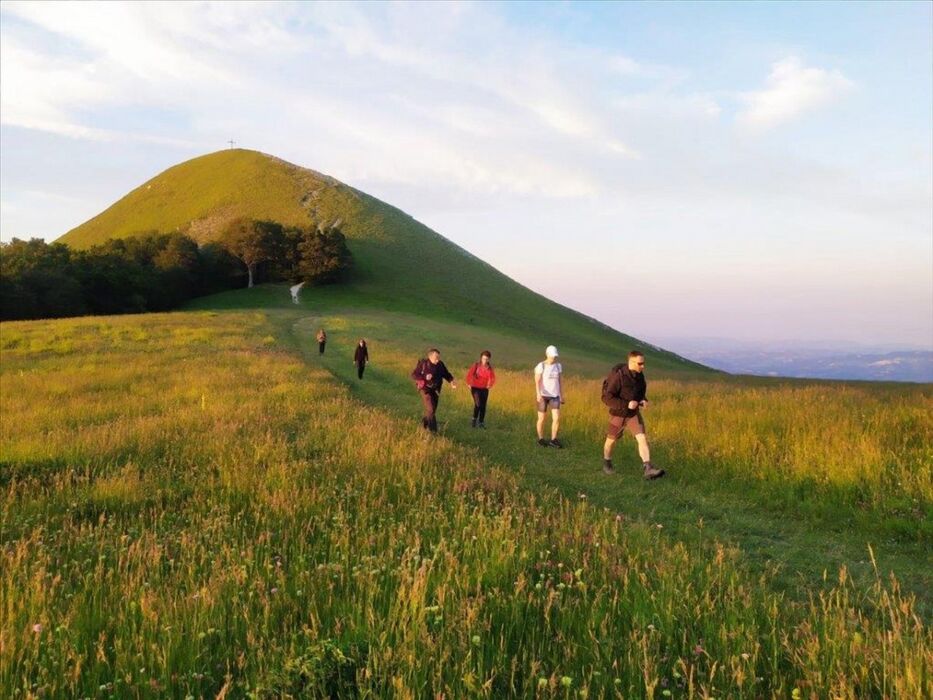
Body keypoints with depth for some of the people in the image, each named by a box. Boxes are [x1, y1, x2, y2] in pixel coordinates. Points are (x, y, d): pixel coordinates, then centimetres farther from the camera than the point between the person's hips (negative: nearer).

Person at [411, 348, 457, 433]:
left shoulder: (440, 364, -4)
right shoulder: (423, 363, -15)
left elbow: (446, 374, 9)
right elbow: (413, 374, -11)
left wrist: (451, 381, -10)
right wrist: (425, 377, -26)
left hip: (435, 389, 5)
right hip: (425, 389, -5)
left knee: (433, 408, 12)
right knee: (430, 408, -14)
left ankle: (425, 422, 36)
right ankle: (432, 428, -4)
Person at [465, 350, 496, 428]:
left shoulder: (490, 368, 0)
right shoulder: (476, 365, -8)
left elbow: (493, 378, 4)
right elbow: (469, 374, -12)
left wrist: (490, 385, -10)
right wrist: (469, 384, -17)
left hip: (484, 389, 3)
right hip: (475, 388, -3)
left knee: (483, 406, 5)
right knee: (478, 404, -19)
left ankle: (481, 422, 18)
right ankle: (474, 419, 3)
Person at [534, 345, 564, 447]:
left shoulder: (558, 366, 6)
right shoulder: (540, 366, -9)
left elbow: (561, 381, 11)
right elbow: (537, 381, -16)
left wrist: (562, 395, 9)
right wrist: (538, 394, -30)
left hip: (554, 396, 4)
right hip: (543, 395, -4)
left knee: (557, 418, -5)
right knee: (542, 419, 4)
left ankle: (553, 440, 7)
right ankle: (541, 439, 22)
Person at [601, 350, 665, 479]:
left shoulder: (639, 375, -6)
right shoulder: (618, 376, -27)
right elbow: (607, 398, -28)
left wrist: (644, 400, -8)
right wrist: (627, 404, -32)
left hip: (634, 413, 4)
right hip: (618, 414, -4)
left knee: (642, 438, -13)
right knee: (611, 440, 15)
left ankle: (649, 470, -18)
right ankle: (607, 463, 41)